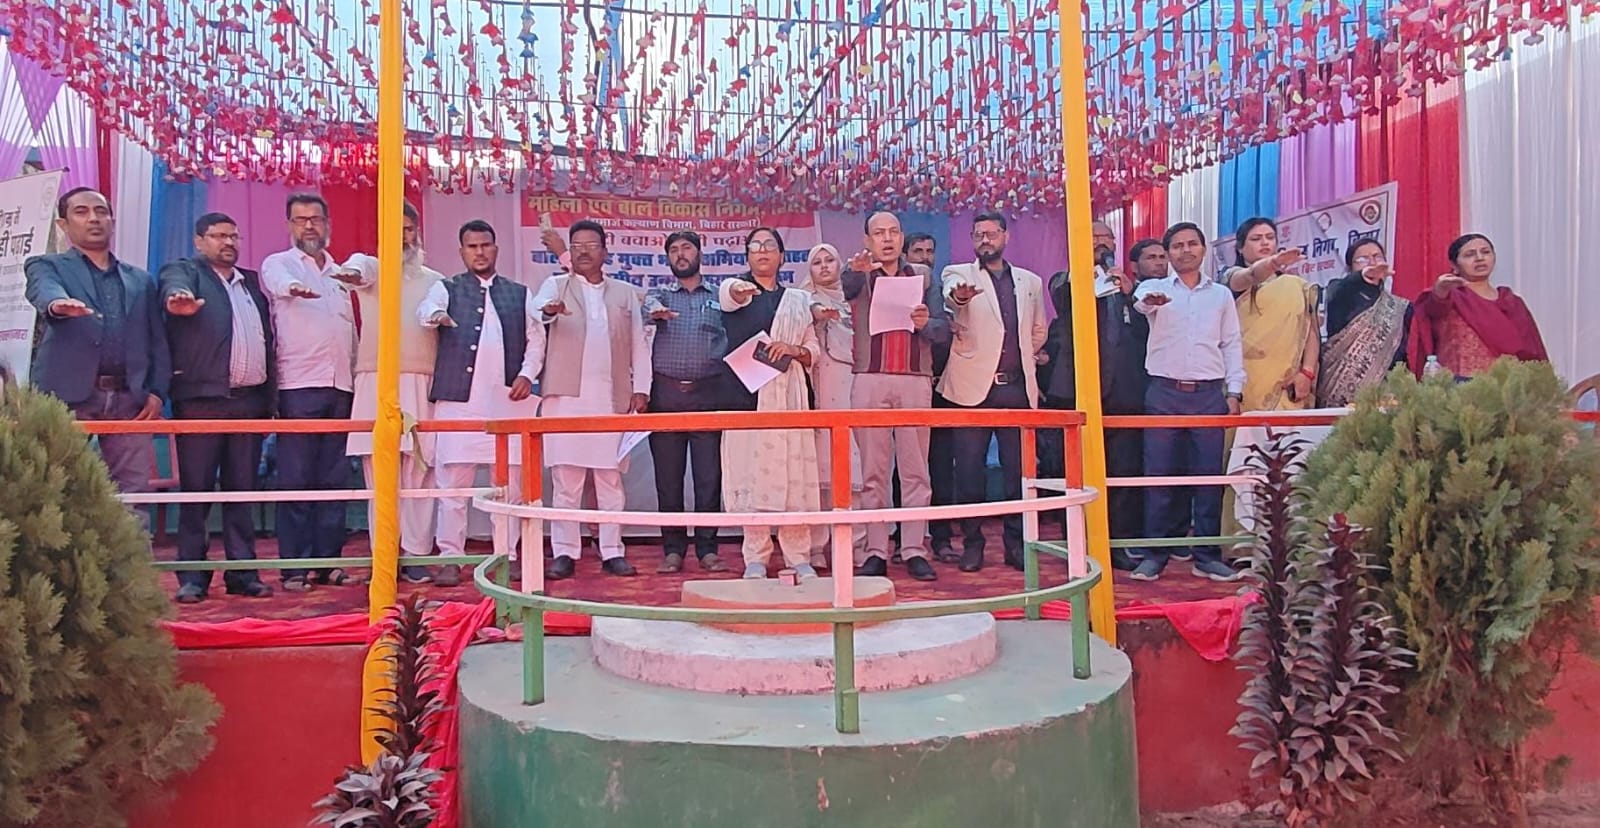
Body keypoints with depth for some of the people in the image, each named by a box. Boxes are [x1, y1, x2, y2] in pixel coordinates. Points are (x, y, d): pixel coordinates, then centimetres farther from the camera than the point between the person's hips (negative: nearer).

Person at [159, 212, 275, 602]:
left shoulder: (251, 282, 21)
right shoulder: (184, 271, 7)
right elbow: (174, 288, -18)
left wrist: (270, 396, 11)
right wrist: (178, 298, -42)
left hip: (250, 400, 4)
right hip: (201, 398, -4)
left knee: (243, 490, 7)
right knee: (196, 490, 0)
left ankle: (243, 573, 12)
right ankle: (192, 577, 5)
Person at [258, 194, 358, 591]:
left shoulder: (339, 273, 21)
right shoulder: (277, 264, 6)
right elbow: (280, 283, -19)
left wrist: (356, 381, 15)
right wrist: (295, 287, -43)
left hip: (340, 386, 5)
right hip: (299, 385, -5)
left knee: (334, 480, 6)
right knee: (296, 480, -4)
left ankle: (328, 561, 11)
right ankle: (294, 567, 1)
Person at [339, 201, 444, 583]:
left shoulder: (436, 281, 17)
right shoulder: (370, 268, 10)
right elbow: (359, 267, -16)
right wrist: (351, 272, -39)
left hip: (422, 385, 1)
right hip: (376, 383, -1)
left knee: (419, 473, -1)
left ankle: (416, 554, 3)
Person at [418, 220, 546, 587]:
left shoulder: (520, 293, 18)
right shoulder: (447, 288, 11)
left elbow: (536, 337, 14)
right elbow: (424, 309, -10)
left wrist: (527, 374, -2)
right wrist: (436, 315, -34)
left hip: (508, 401, 2)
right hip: (459, 399, -2)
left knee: (511, 483, 4)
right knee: (453, 481, -3)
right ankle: (450, 558, 4)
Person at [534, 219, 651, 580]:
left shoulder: (625, 293, 15)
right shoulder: (555, 285, 11)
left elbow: (639, 345, 12)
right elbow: (537, 309, -11)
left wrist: (640, 390, 3)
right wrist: (548, 310, -34)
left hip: (612, 398, 2)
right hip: (566, 397, -1)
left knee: (611, 477, 4)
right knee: (565, 478, -1)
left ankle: (612, 551, 10)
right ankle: (564, 553, 5)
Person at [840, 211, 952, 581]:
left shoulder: (923, 276, 16)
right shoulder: (858, 276, 13)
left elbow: (944, 329, 9)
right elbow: (839, 293, -11)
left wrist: (926, 323, -13)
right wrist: (856, 271, -32)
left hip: (916, 380, 1)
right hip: (870, 380, -1)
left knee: (915, 469, 0)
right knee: (873, 470, 0)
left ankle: (915, 550, 4)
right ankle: (875, 551, 3)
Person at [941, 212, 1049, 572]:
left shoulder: (1030, 281, 16)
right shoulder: (959, 274, 4)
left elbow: (1038, 331, 27)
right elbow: (950, 295, -21)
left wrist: (1025, 358, 13)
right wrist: (957, 297, -43)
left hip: (1018, 388, 3)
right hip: (974, 385, -3)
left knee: (1019, 470, 5)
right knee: (970, 470, -1)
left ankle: (1016, 542, 16)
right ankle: (972, 543, 10)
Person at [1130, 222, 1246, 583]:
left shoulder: (1221, 294, 13)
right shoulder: (1155, 287, 6)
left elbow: (1232, 345, 13)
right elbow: (1141, 300, -18)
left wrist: (1234, 391, 3)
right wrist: (1149, 300, -43)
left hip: (1209, 393, 2)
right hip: (1164, 392, -2)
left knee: (1209, 474, 2)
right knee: (1160, 473, 0)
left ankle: (1206, 555, 11)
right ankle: (1155, 553, 8)